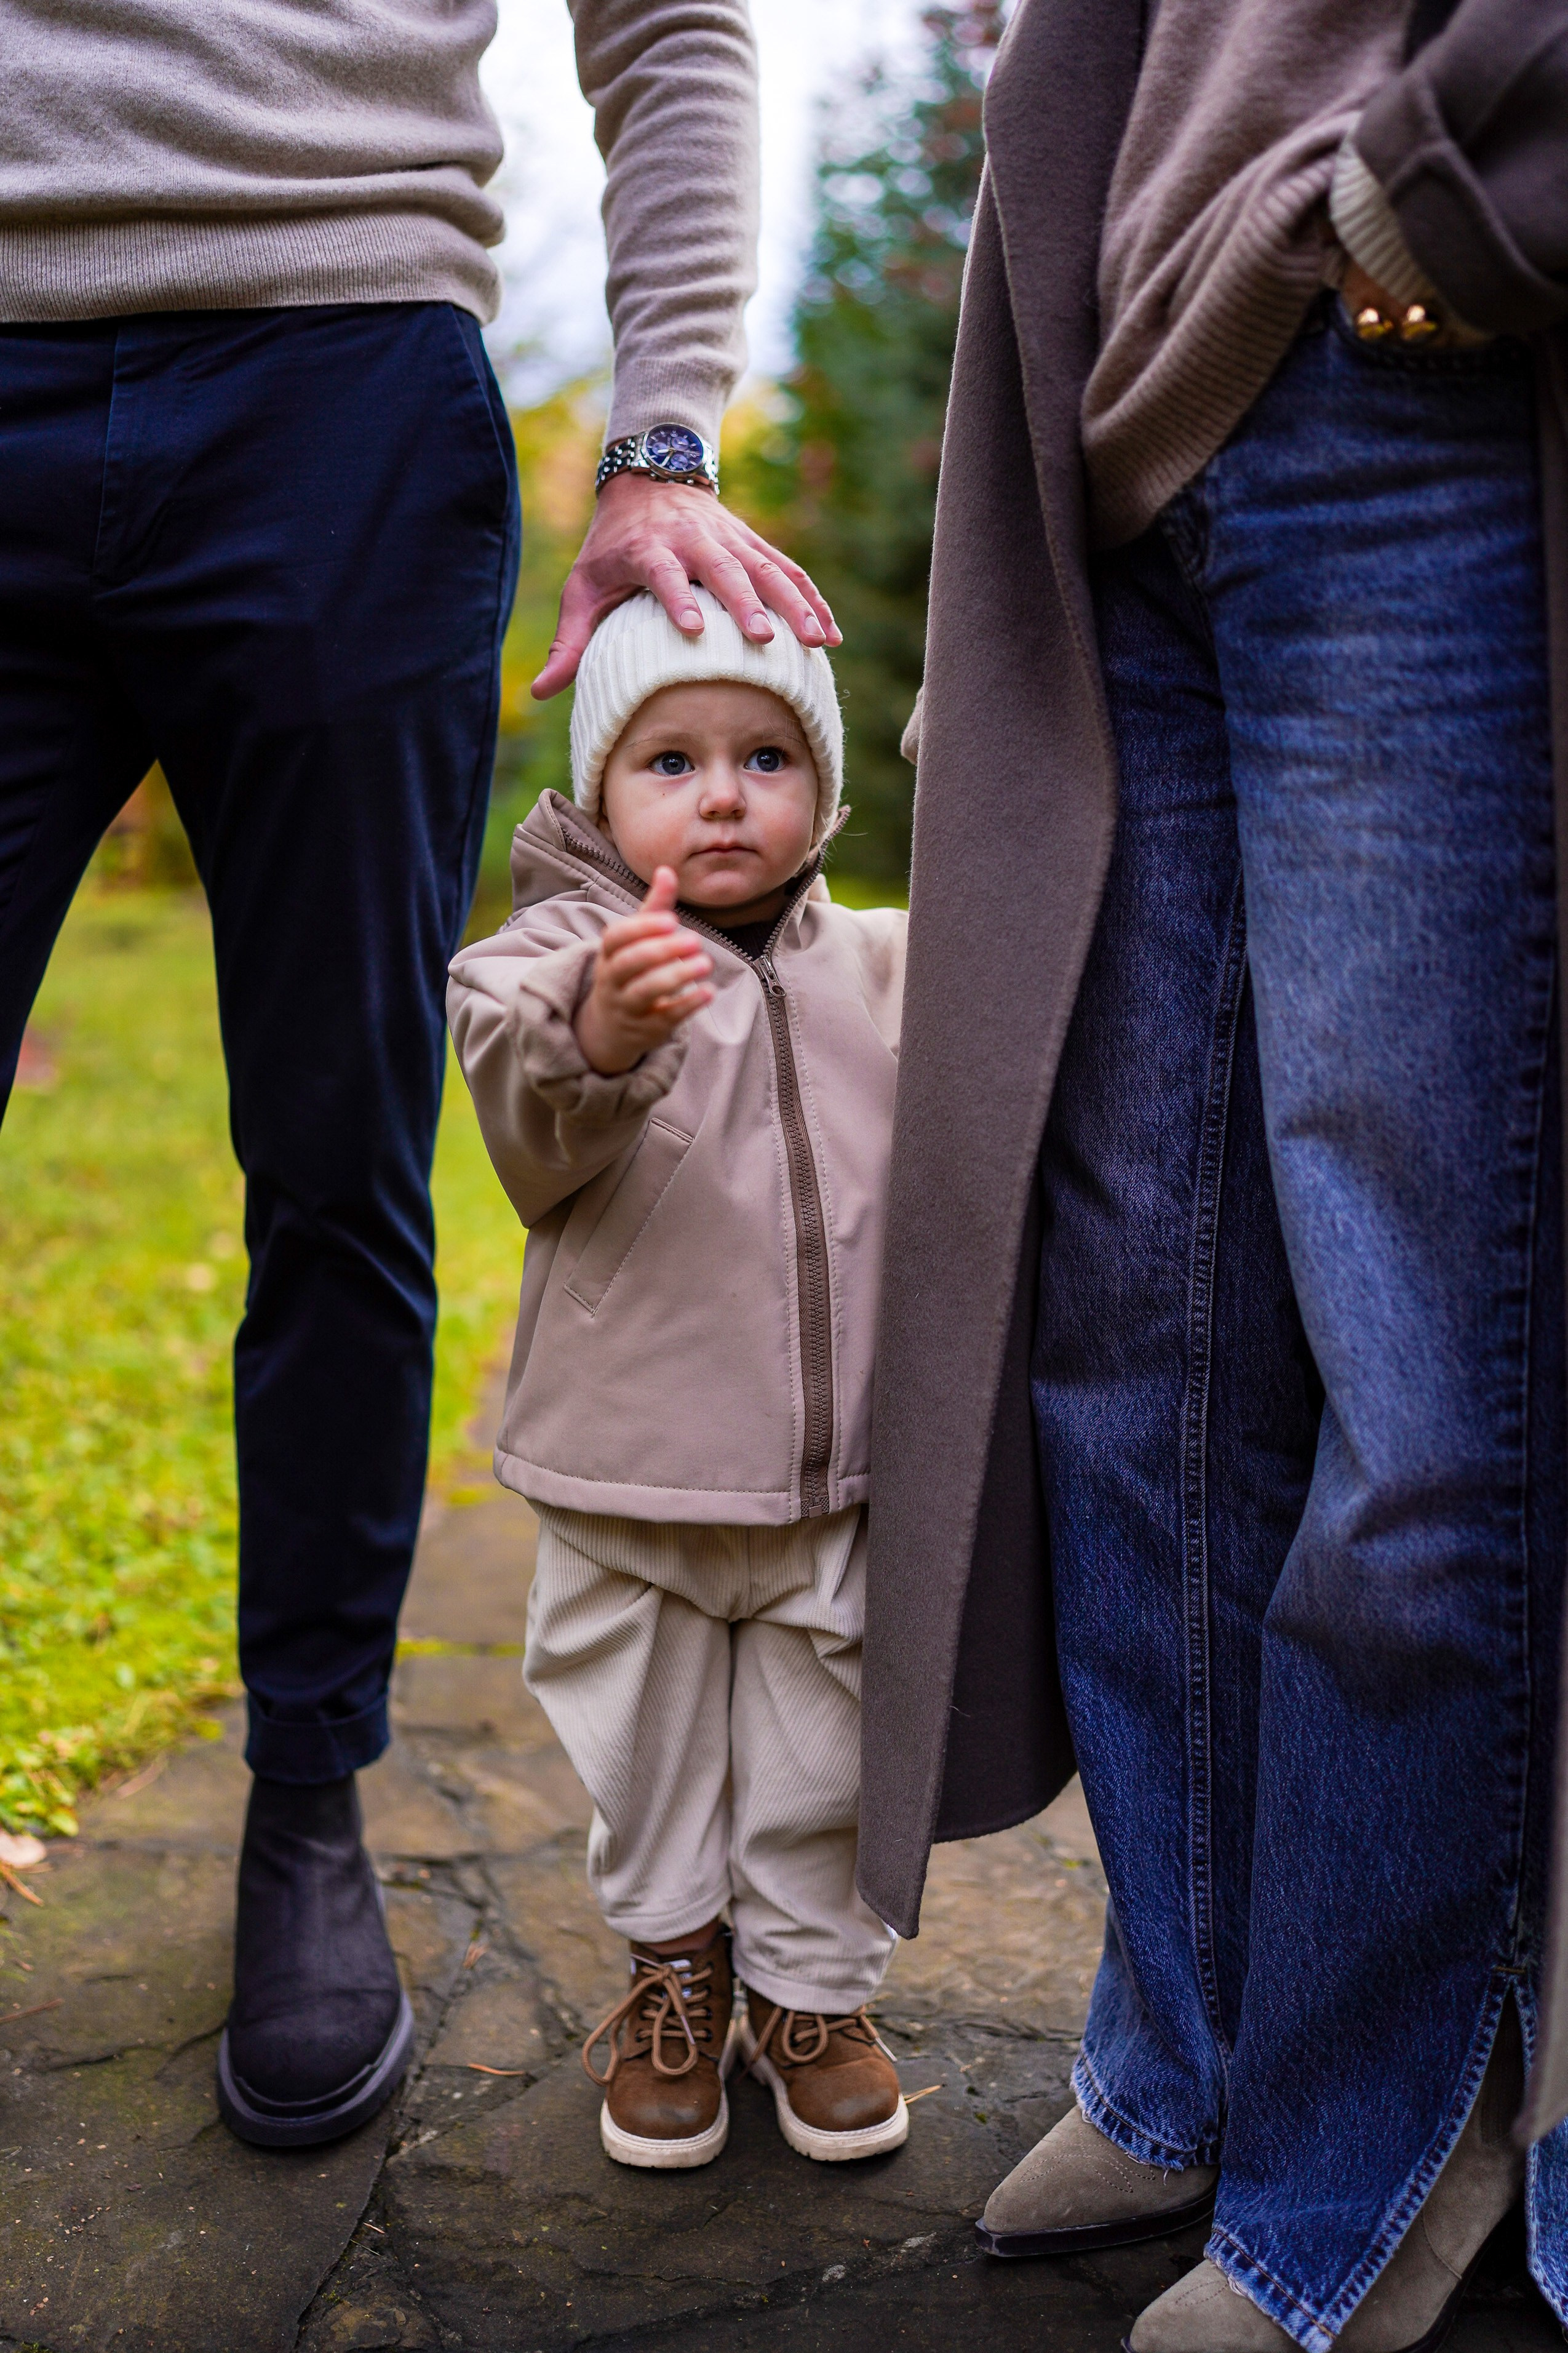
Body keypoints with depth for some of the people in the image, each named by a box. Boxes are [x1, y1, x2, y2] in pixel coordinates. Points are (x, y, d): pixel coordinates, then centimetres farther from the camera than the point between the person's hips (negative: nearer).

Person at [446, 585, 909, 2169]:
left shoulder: (878, 970, 4)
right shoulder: (562, 956, -9)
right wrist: (597, 1038, -49)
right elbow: (535, 1144, -28)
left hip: (835, 1476, 2)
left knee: (819, 1750, 14)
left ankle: (811, 1987, 36)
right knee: (650, 1747, 15)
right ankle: (673, 1970, 39)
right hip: (628, 1478, -2)